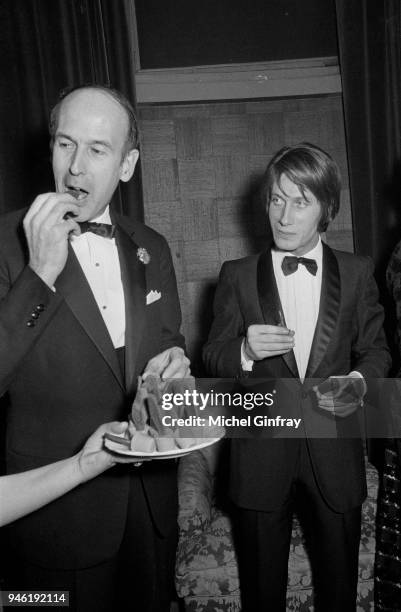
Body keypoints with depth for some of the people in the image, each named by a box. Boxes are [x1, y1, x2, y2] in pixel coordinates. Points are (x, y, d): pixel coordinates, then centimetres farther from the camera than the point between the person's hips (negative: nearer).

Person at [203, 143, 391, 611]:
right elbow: (212, 356, 0)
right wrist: (245, 352, -22)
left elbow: (375, 349, 7)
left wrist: (359, 381, -14)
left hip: (334, 454, 1)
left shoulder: (357, 273, 2)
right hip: (261, 455, 0)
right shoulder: (237, 276, -1)